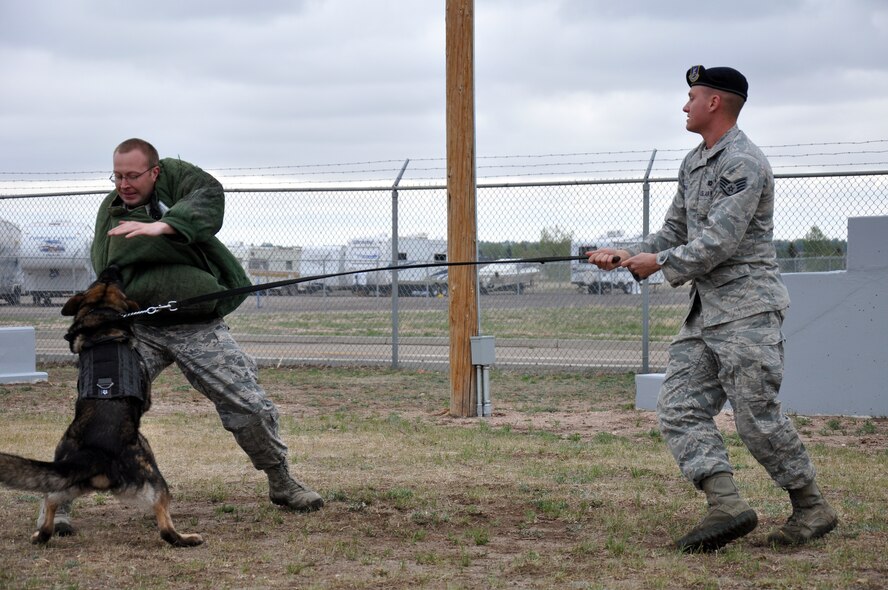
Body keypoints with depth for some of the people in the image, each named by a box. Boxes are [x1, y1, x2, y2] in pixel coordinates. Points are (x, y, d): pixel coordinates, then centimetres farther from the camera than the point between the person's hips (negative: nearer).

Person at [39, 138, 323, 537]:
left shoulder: (175, 176, -1)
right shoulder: (110, 209, 10)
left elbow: (209, 198, -23)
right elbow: (105, 273, 15)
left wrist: (162, 225, -39)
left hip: (198, 327, -1)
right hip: (138, 327, 2)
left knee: (251, 407, 2)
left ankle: (281, 483, 25)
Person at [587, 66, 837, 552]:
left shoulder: (743, 164, -13)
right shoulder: (694, 163, 18)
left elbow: (720, 241, -20)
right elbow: (675, 232, 22)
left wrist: (662, 263, -12)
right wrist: (627, 255, 9)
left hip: (747, 308, -9)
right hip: (706, 311, 10)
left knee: (758, 417, -7)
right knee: (679, 408, -3)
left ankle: (812, 509, 8)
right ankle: (727, 504, -9)